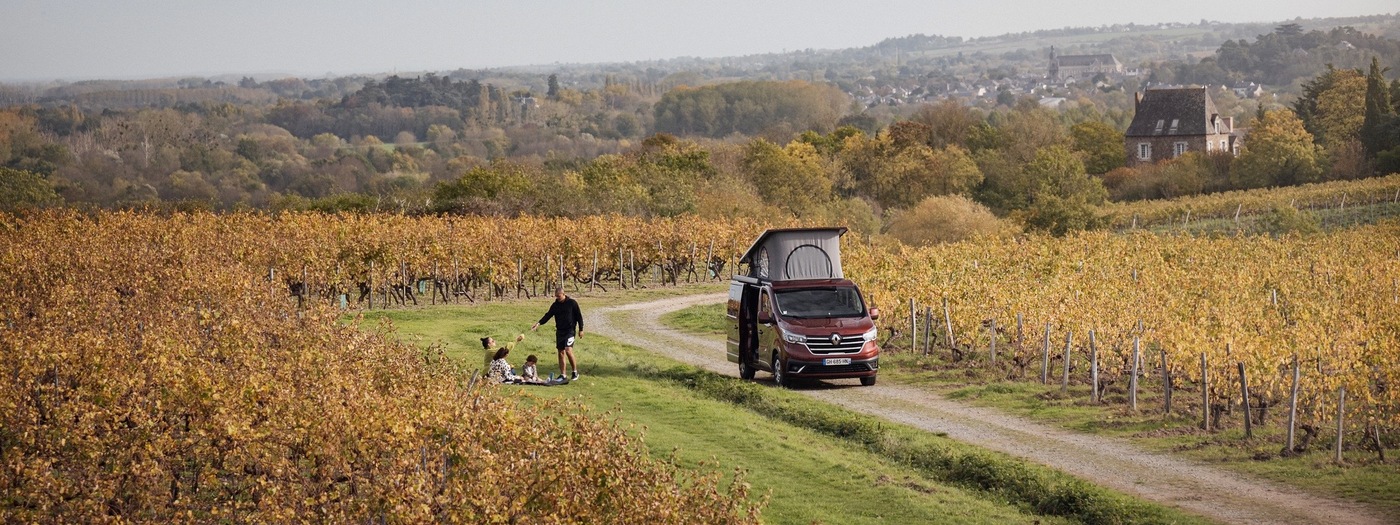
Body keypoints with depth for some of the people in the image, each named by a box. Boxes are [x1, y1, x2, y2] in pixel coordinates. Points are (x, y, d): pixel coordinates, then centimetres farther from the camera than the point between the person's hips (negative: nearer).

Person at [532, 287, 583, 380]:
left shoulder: (572, 303, -5)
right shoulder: (555, 305, 7)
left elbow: (579, 316, -1)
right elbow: (548, 315, 4)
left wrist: (581, 330, -2)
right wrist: (539, 323, -11)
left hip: (570, 330, -5)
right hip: (559, 331, 5)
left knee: (568, 350, -19)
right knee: (561, 352, 5)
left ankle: (575, 371, -4)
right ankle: (562, 375, 11)